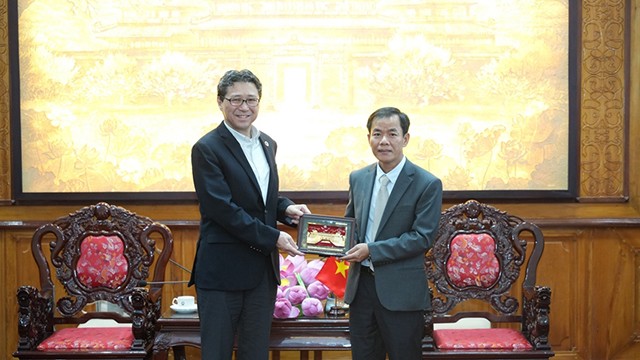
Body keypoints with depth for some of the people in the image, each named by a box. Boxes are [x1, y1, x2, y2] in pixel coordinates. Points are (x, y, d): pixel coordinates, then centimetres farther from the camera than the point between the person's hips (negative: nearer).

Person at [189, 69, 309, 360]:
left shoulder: (267, 144, 12)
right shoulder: (207, 149, -11)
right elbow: (222, 208, -18)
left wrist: (285, 208, 0)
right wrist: (273, 237, -18)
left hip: (264, 268, 7)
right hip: (223, 269, -6)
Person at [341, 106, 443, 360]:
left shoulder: (427, 184, -9)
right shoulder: (358, 178, 8)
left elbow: (422, 237, -14)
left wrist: (372, 250, -19)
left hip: (400, 291, -5)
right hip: (360, 284, 5)